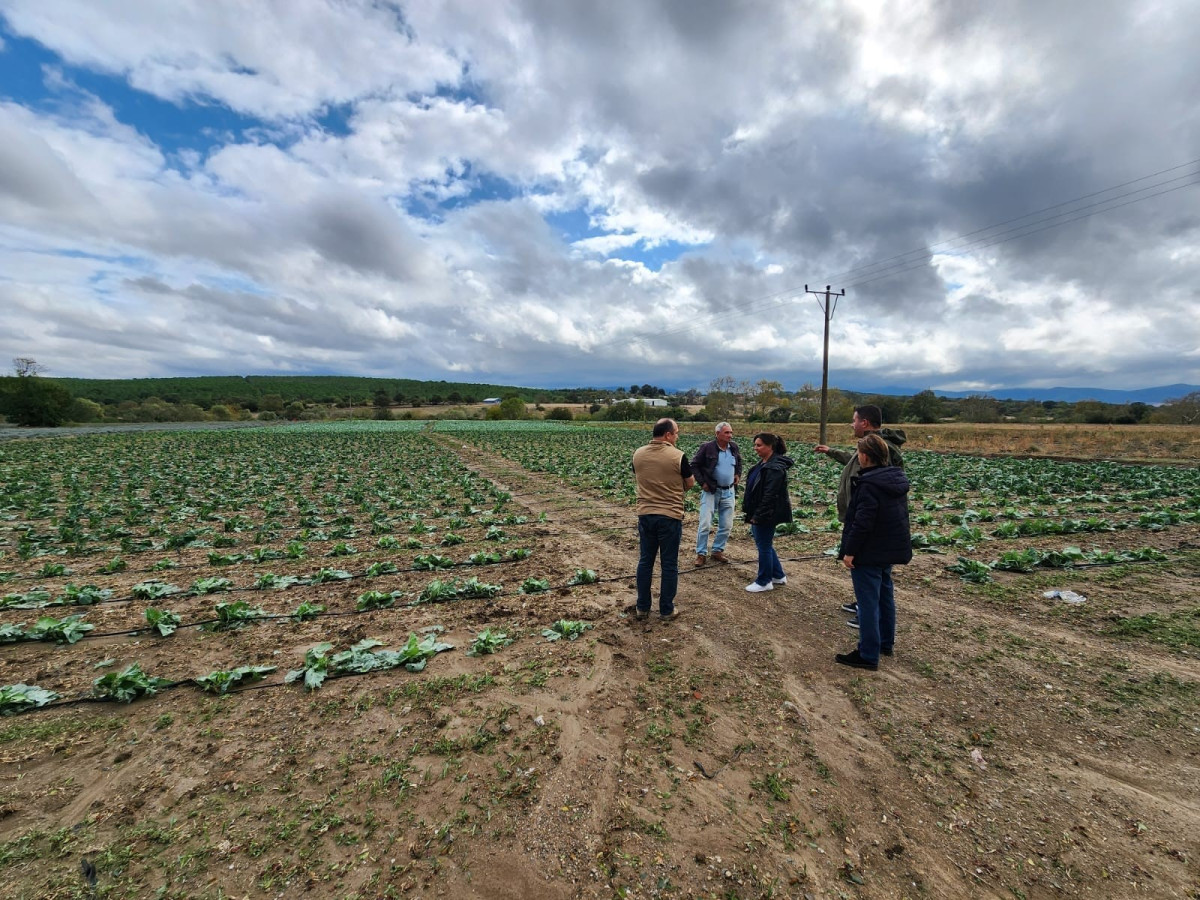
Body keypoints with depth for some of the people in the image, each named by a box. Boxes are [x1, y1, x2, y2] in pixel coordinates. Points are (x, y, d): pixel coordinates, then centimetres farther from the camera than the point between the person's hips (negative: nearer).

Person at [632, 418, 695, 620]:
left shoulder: (638, 454, 0)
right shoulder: (678, 456, -13)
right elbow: (690, 484, -1)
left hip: (645, 514, 4)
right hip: (670, 516, -4)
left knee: (645, 561, 14)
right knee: (669, 565, 9)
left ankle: (643, 608, 23)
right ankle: (666, 610, 19)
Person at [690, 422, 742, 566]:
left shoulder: (734, 447, 4)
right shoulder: (707, 447, -12)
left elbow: (739, 463, 24)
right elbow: (694, 465, -5)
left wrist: (738, 475, 9)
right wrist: (702, 482, -10)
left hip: (728, 492, 5)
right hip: (711, 491, -5)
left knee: (726, 525, 9)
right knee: (705, 524, -5)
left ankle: (718, 551, 24)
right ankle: (701, 554, 8)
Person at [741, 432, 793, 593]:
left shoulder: (775, 468, -21)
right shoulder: (763, 463, 10)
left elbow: (770, 495, -24)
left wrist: (758, 515, -21)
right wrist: (752, 513, 14)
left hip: (767, 515, -10)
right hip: (758, 513, 10)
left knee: (764, 546, 3)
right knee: (764, 544, 19)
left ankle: (764, 582, 18)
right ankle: (778, 576, 34)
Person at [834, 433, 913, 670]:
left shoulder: (869, 484, -23)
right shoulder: (896, 479, 6)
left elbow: (862, 522, -26)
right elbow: (898, 516, 15)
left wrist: (849, 551, -19)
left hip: (869, 552, -9)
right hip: (889, 549, 10)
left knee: (868, 601, -1)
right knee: (885, 594, 21)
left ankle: (868, 655, 8)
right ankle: (886, 643, 36)